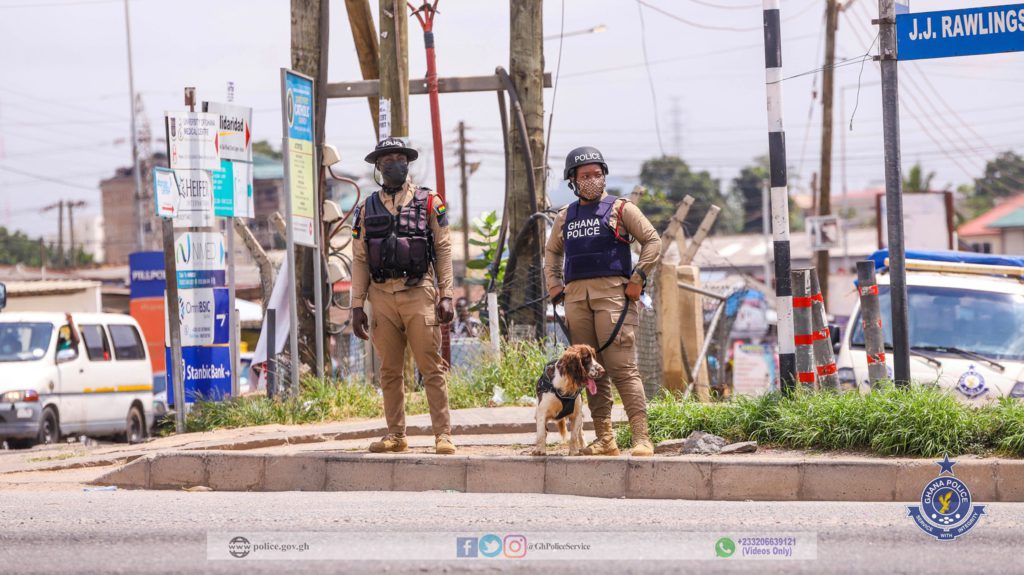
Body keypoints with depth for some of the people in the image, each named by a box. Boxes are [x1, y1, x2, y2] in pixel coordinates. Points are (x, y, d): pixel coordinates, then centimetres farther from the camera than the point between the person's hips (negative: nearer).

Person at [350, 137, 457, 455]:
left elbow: (443, 250, 4)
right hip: (382, 297, 3)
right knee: (390, 371, 6)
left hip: (419, 294, -3)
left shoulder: (429, 203, 7)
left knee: (432, 367, -7)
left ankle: (443, 434, -7)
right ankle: (395, 435, 12)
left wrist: (446, 296, -4)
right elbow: (359, 260, 12)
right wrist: (357, 306, 6)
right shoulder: (366, 209, 13)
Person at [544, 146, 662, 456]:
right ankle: (604, 439, 7)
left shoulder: (620, 208, 6)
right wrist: (553, 284, 19)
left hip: (612, 292, -5)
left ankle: (642, 438, -16)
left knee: (622, 368, -13)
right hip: (575, 297, 5)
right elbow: (552, 251, 34)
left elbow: (652, 241, 2)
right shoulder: (565, 216, 20)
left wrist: (638, 279, -6)